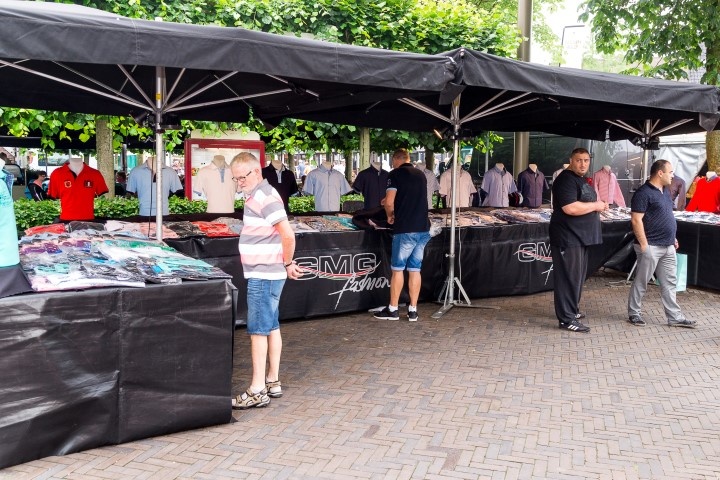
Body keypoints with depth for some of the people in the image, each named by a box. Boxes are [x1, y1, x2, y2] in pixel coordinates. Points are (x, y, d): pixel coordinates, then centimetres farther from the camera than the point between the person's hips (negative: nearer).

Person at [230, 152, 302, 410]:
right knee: (271, 327, 13)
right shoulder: (257, 196, 14)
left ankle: (257, 391, 0)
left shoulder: (264, 197, -17)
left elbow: (288, 235, -24)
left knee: (258, 330, -6)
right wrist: (286, 264, 16)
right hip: (264, 274, 10)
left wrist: (288, 264, -12)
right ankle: (273, 382, 23)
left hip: (263, 275, -10)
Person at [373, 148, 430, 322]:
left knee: (397, 269, 5)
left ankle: (393, 309, 12)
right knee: (415, 270, 10)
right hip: (423, 229, 6)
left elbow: (389, 202, -14)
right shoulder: (421, 175, 14)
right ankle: (413, 310, 12)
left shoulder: (395, 174, -5)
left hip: (405, 229, -5)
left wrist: (390, 215, 6)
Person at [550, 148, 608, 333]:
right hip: (567, 238, -11)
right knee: (568, 277, -7)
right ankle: (567, 319, -3)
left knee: (578, 276, 18)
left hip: (579, 237, 11)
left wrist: (599, 205, 11)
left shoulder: (581, 179, 16)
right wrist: (595, 206, -16)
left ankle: (572, 310, 30)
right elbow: (571, 208, -27)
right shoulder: (566, 180, -16)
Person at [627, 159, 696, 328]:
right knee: (641, 282, 3)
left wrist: (673, 238, 19)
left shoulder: (665, 190, 13)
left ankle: (675, 317, 16)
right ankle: (633, 313, 15)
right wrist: (644, 244, -19)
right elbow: (636, 220, -19)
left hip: (668, 246, 9)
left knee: (669, 283, 11)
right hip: (651, 246, -9)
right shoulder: (644, 193, -15)